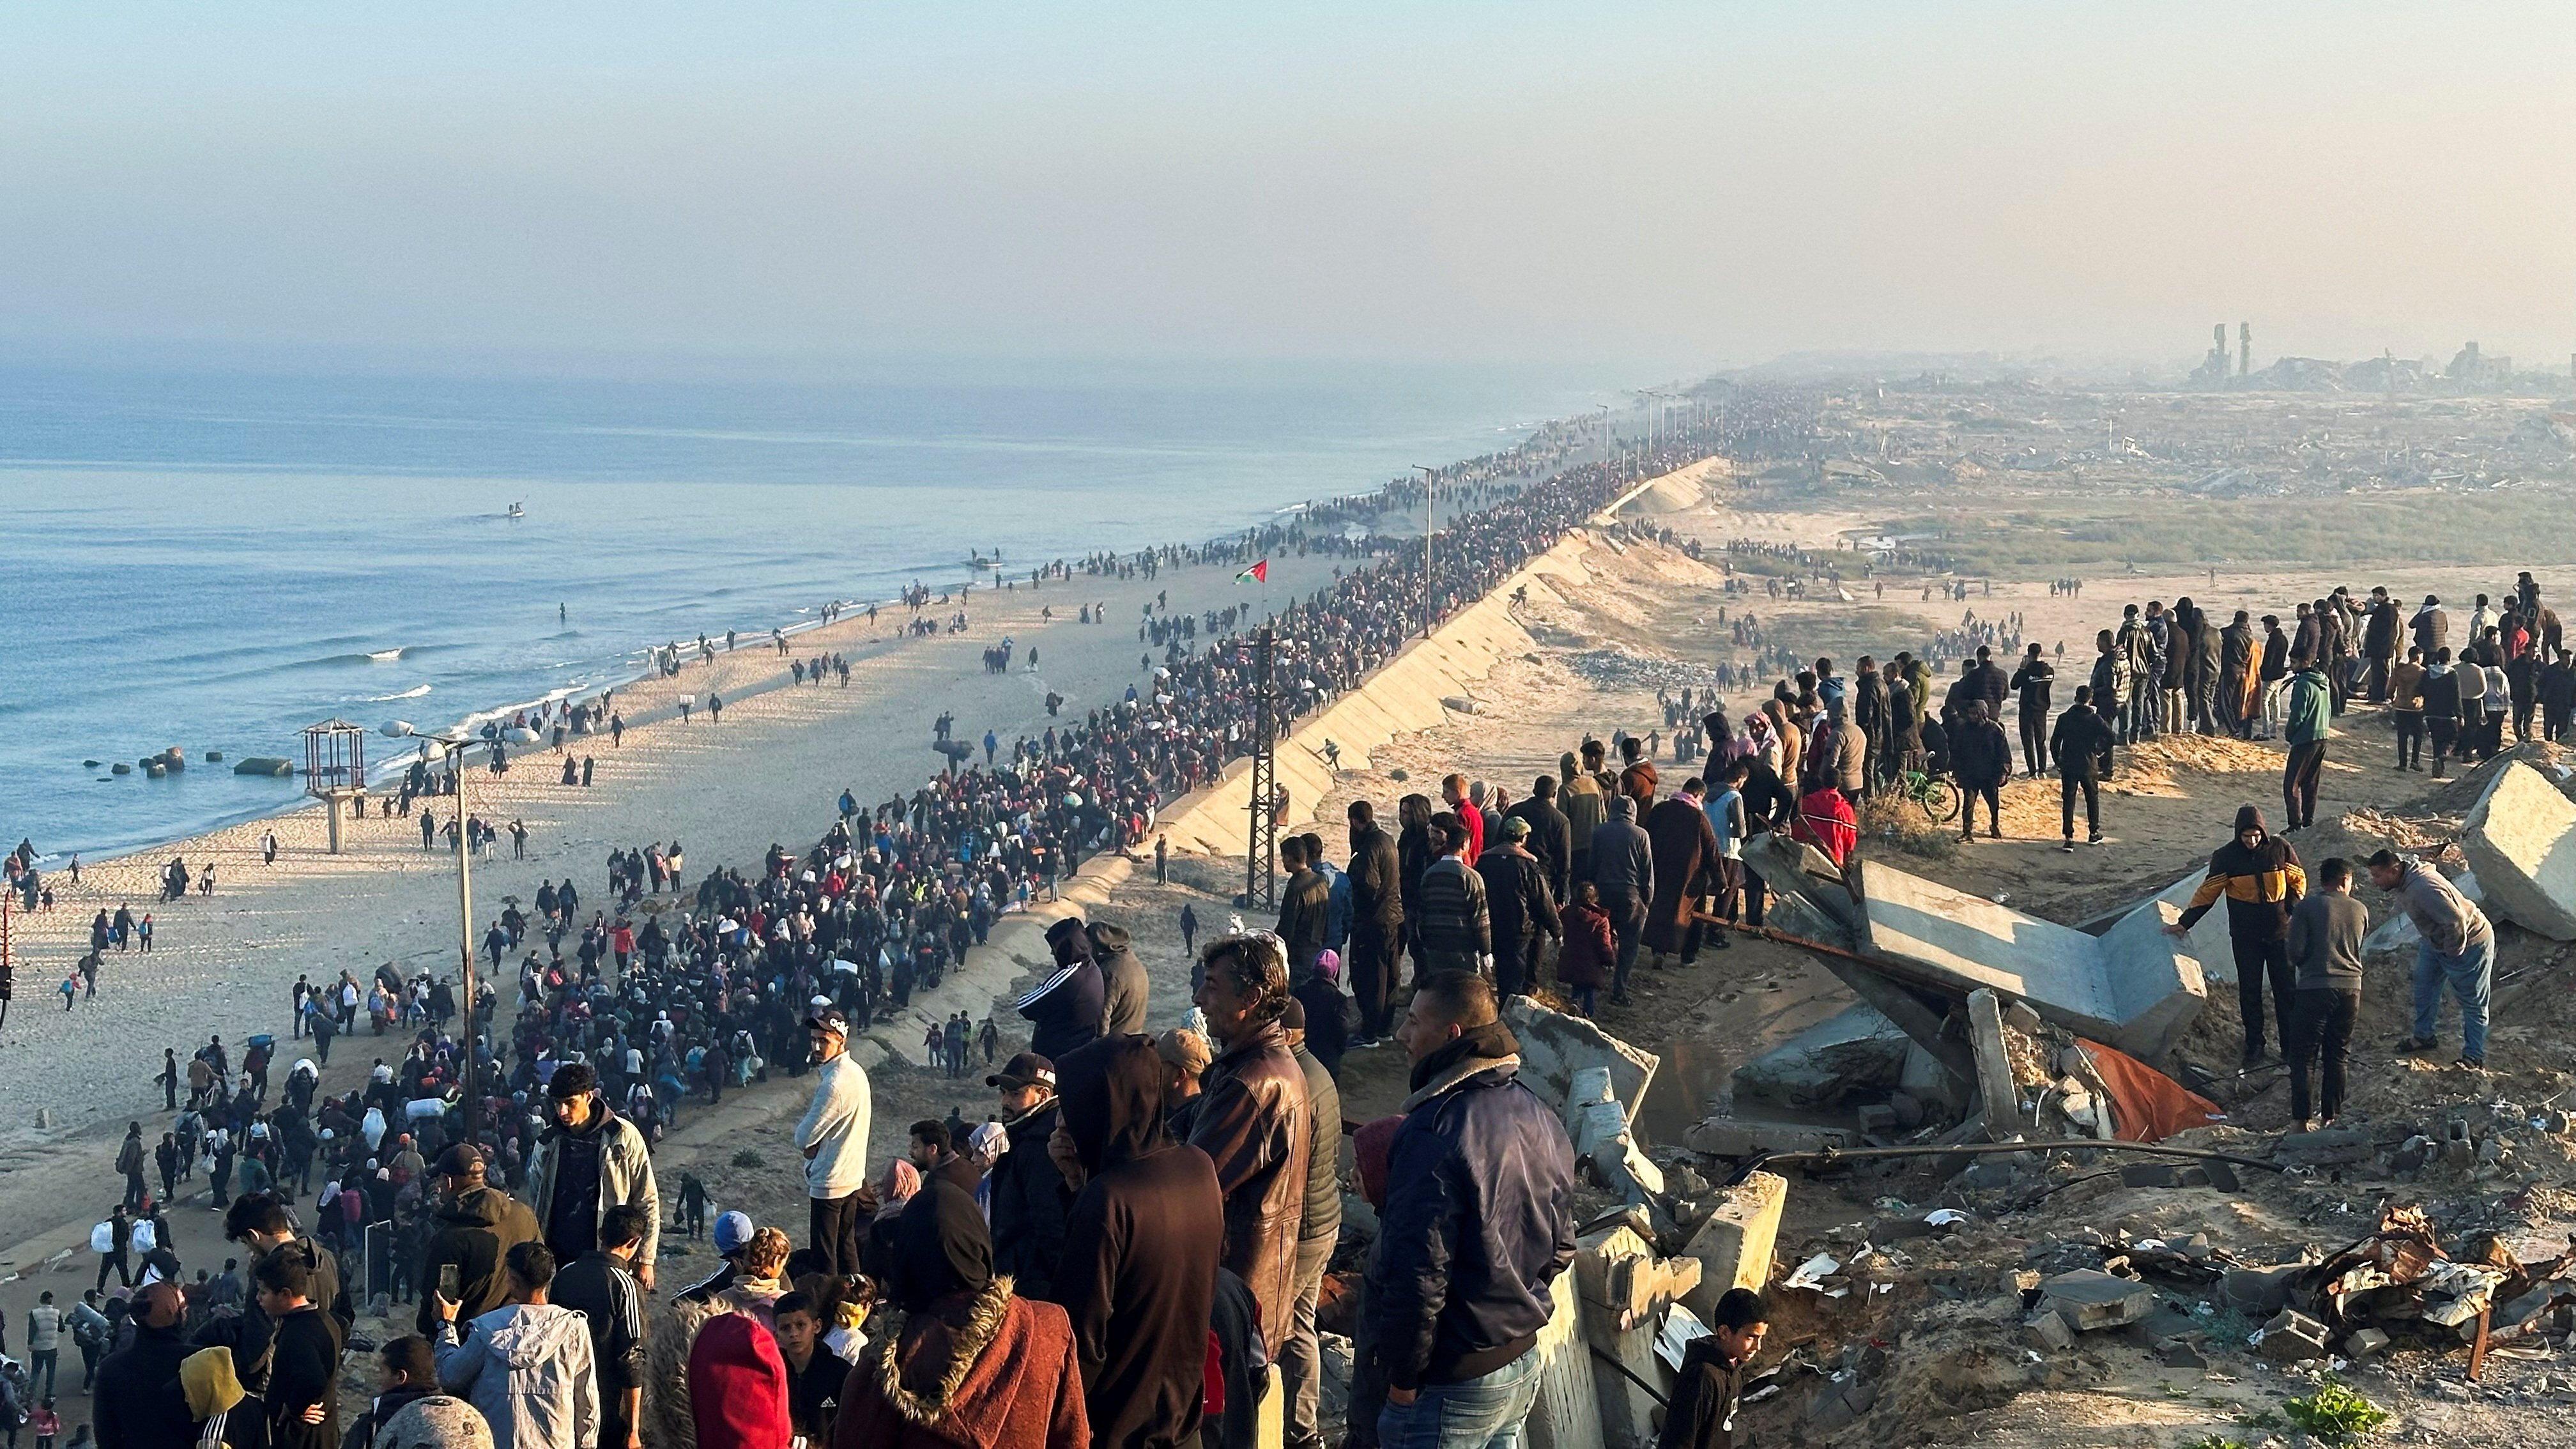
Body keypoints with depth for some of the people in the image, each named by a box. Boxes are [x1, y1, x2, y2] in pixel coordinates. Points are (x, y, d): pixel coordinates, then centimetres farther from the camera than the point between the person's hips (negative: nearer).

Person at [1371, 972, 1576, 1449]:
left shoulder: (1434, 1131, -23)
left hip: (1452, 1386, -9)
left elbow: (1418, 1275, -24)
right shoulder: (1538, 1115, 5)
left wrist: (1403, 1378, -14)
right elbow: (1561, 1247, 14)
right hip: (1522, 1369, 9)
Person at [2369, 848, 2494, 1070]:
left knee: (2472, 1002, 2)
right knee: (2424, 986, 19)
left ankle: (2474, 1058, 8)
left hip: (2469, 942, -10)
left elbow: (2456, 921, -37)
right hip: (2436, 941, 10)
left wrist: (2452, 951, -22)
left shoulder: (2424, 889, -37)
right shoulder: (2403, 883, -4)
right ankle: (2423, 1037, 36)